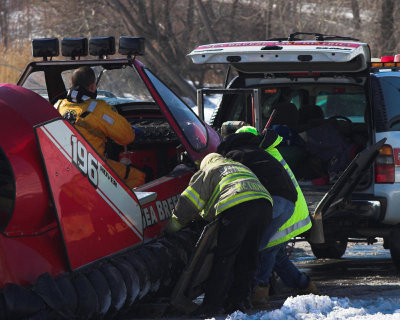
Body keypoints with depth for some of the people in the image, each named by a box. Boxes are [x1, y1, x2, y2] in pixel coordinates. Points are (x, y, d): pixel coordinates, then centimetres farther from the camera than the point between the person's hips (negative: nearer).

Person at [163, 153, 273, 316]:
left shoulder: (209, 171, 23)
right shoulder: (241, 167, 42)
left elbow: (189, 203, 17)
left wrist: (170, 228, 25)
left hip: (237, 205, -6)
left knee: (224, 257, -2)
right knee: (247, 258, 14)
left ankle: (212, 304, -2)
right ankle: (237, 301, 15)